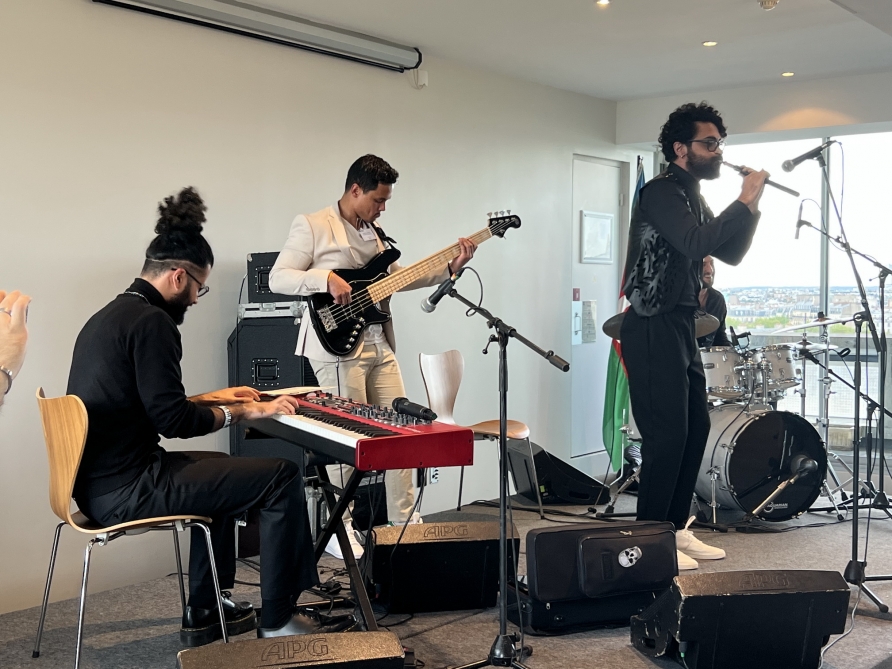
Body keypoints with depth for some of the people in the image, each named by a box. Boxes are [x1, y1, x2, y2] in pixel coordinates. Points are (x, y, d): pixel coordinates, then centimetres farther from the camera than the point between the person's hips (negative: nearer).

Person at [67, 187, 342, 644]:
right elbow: (172, 421, -21)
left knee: (222, 468, 30)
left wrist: (210, 399, 23)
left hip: (99, 481, 11)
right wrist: (244, 412, -9)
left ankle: (204, 614, 30)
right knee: (282, 475, -8)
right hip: (127, 490, -11)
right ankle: (278, 620, 4)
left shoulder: (108, 316, 14)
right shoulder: (151, 321, -16)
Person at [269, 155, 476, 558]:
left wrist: (449, 268, 11)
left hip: (380, 345, 8)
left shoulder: (374, 232, 18)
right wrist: (326, 278, -22)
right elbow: (277, 278, -8)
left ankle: (404, 522, 19)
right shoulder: (312, 226, -5)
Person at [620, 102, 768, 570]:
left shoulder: (693, 199, 18)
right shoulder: (660, 193, -11)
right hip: (652, 330, -10)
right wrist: (744, 202, -18)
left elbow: (731, 254, 17)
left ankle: (675, 528, 22)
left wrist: (750, 205, 4)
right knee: (667, 435, -9)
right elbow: (695, 244, -27)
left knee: (696, 429, 12)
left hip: (681, 329, 10)